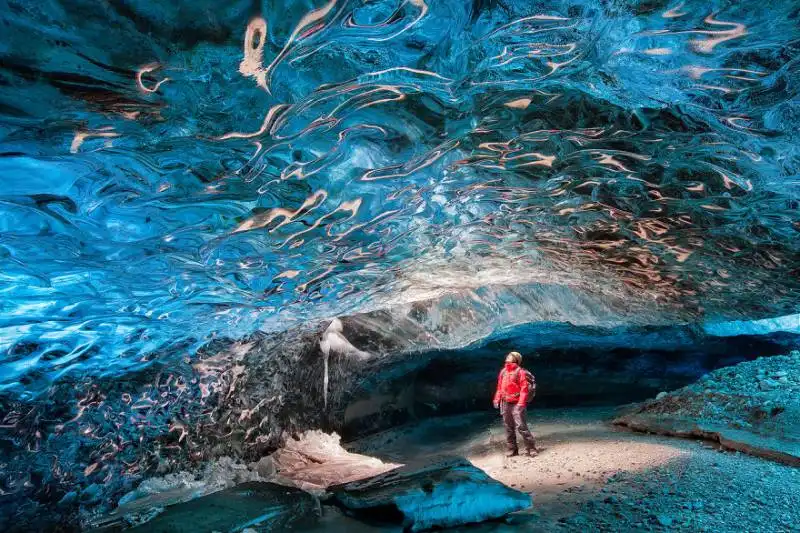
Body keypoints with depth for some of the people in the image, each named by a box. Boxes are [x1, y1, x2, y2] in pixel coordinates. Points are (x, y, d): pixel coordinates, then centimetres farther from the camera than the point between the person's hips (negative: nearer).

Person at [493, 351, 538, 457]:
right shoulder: (503, 371, 13)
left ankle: (531, 448, -2)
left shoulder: (520, 371, -7)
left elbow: (524, 388, -12)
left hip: (516, 404, -7)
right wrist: (497, 399, 11)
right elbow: (499, 387, 17)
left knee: (521, 426, -12)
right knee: (508, 428, 10)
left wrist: (521, 403, -19)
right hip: (505, 404, 7)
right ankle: (512, 449, 18)